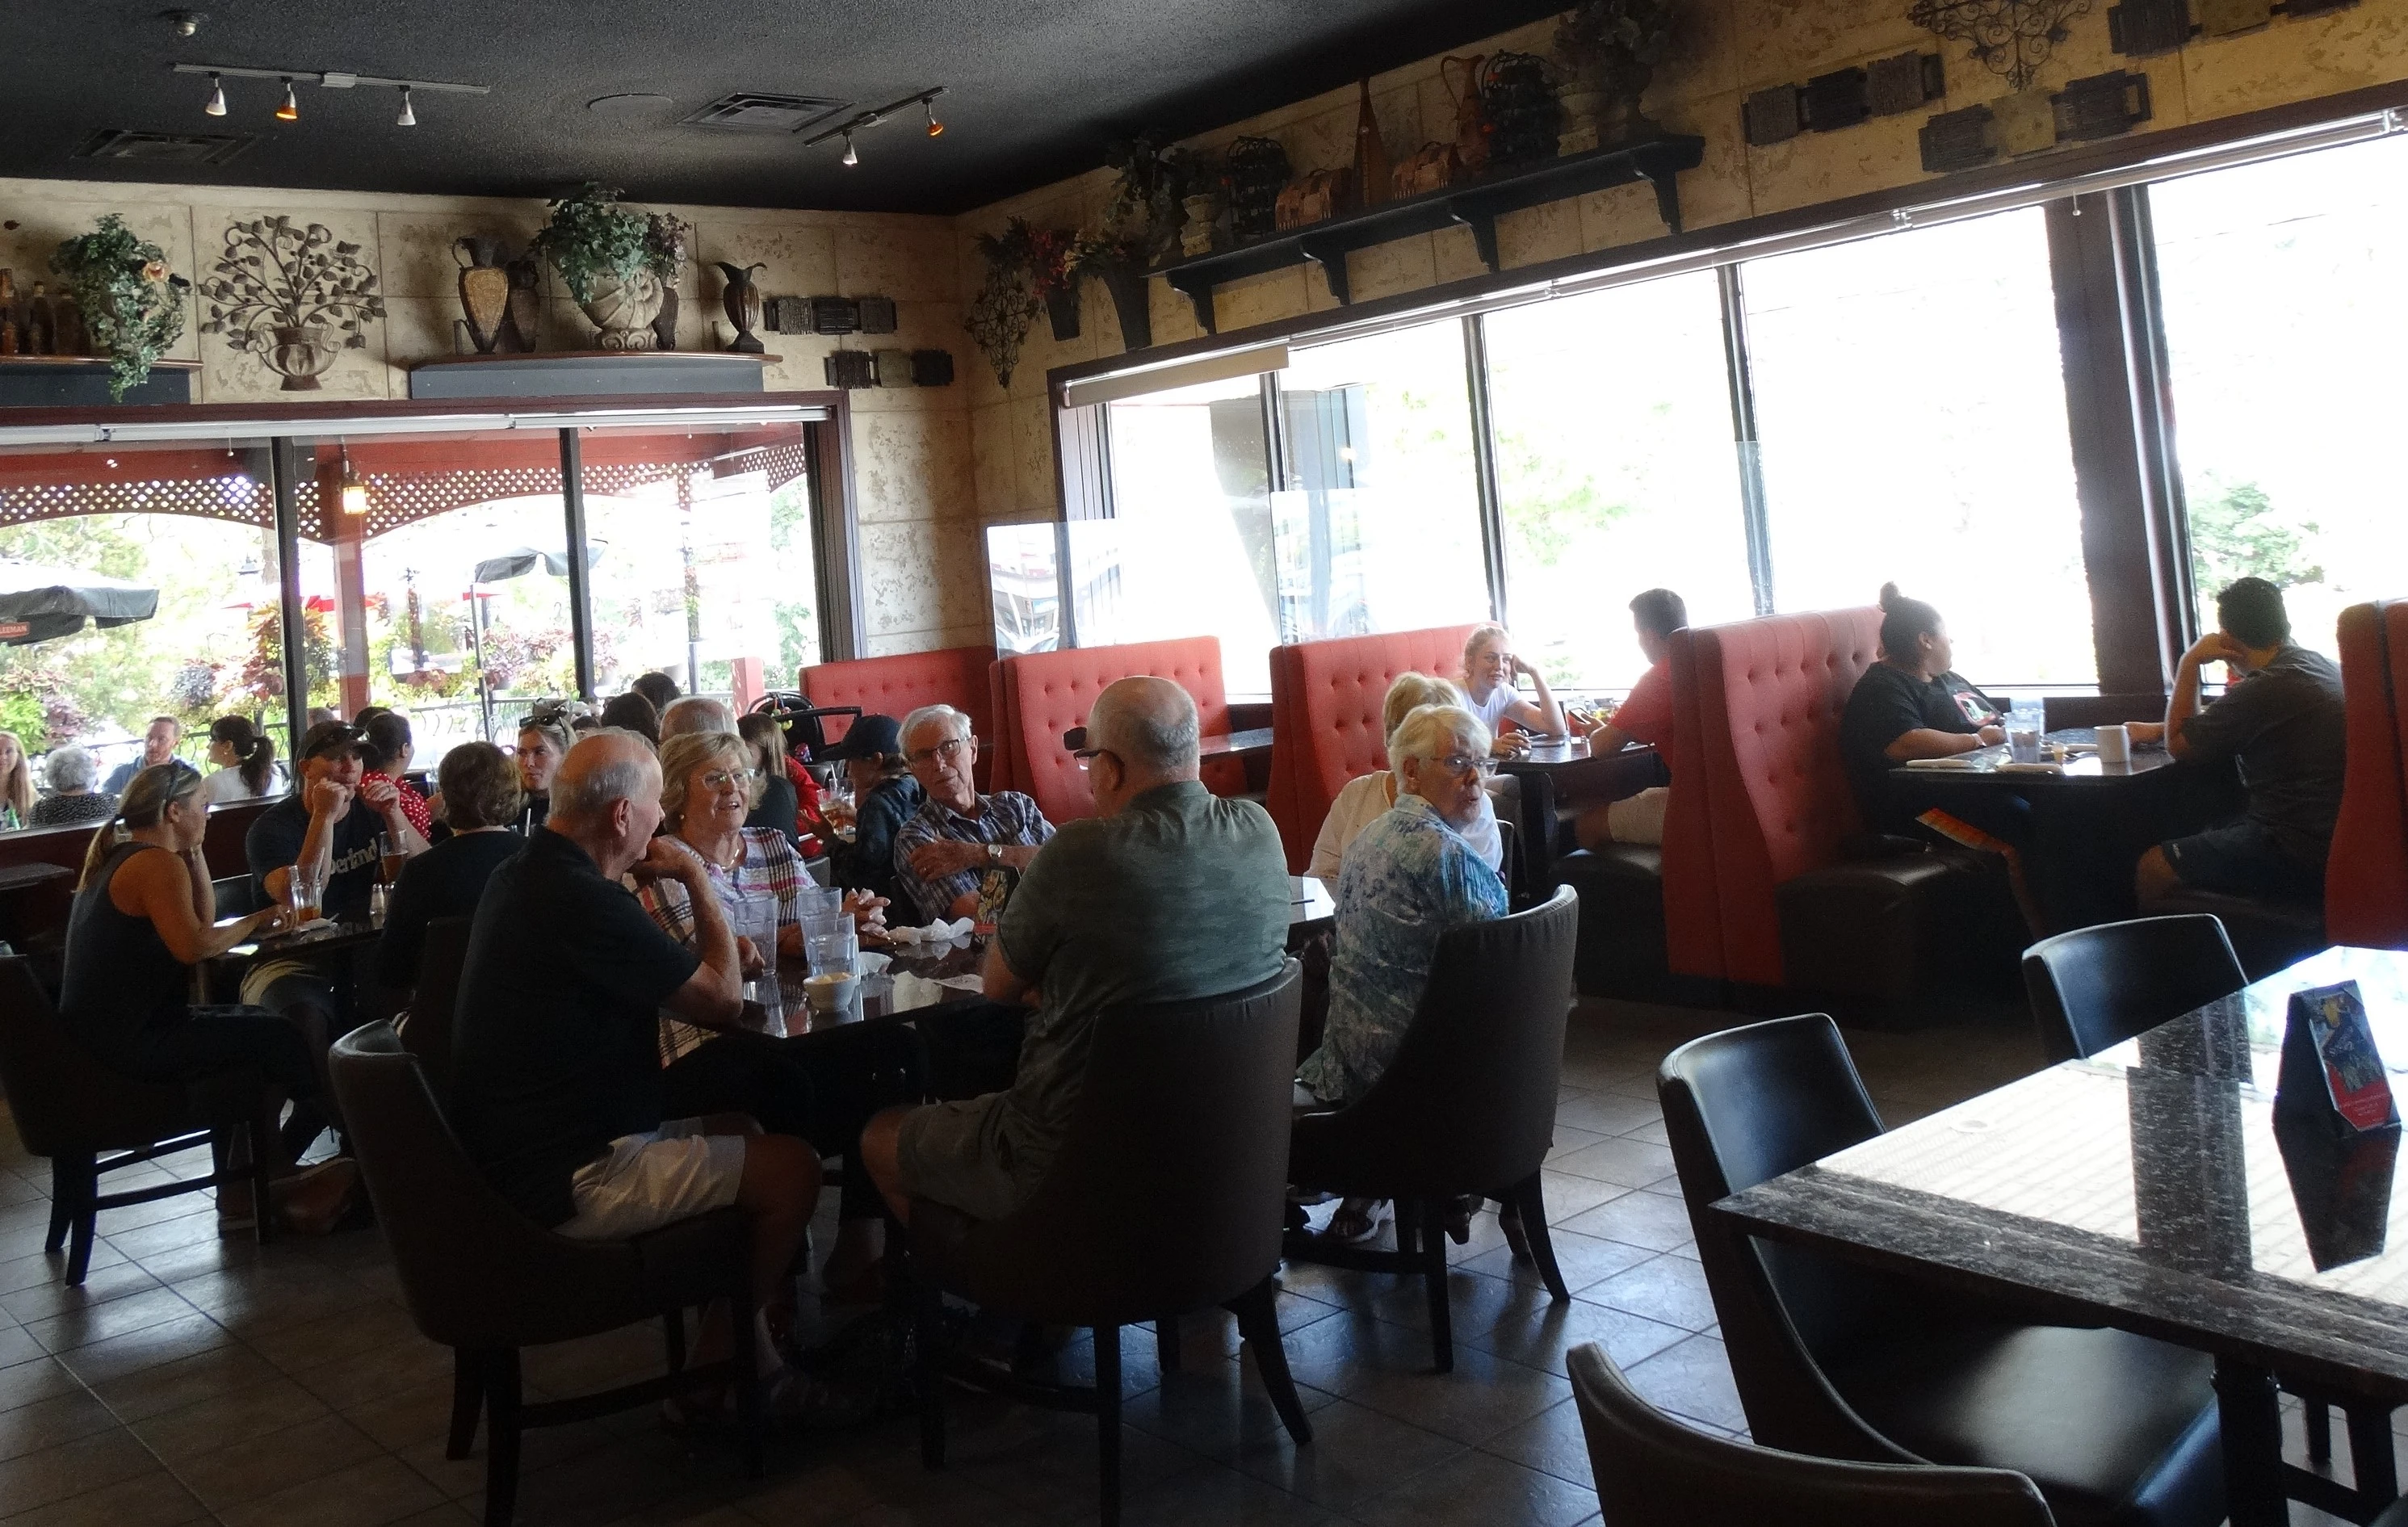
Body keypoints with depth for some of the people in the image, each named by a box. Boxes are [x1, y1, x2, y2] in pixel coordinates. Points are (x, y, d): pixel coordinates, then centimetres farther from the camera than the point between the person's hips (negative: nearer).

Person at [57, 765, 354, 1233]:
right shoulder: (158, 863, -16)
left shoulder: (118, 856, 16)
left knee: (257, 1032, 19)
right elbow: (195, 945, -27)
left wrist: (194, 853, 8)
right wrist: (255, 923, -11)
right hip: (132, 1042, -11)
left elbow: (203, 919, 13)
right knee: (282, 1039, -7)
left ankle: (244, 1191, 20)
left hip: (103, 1031, 11)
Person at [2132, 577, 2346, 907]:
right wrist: (2156, 730, 23)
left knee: (2151, 867, -4)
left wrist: (2190, 662, -1)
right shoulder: (2315, 662, 9)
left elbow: (2178, 743, -5)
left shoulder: (2265, 688, -21)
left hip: (2297, 853, -10)